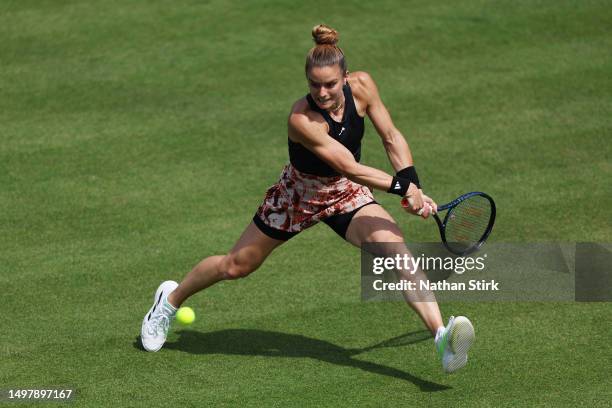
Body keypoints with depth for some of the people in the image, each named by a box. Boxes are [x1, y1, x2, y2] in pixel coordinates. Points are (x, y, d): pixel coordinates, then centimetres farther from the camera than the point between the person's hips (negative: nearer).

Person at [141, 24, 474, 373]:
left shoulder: (361, 86, -20)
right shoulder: (302, 119, -35)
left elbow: (392, 138, -9)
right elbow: (348, 167, -38)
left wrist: (414, 187, -19)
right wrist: (402, 186, -40)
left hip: (348, 194, 3)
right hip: (299, 193, -3)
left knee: (394, 247, -25)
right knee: (237, 265, 12)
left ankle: (441, 335, -38)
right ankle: (171, 299, 42)